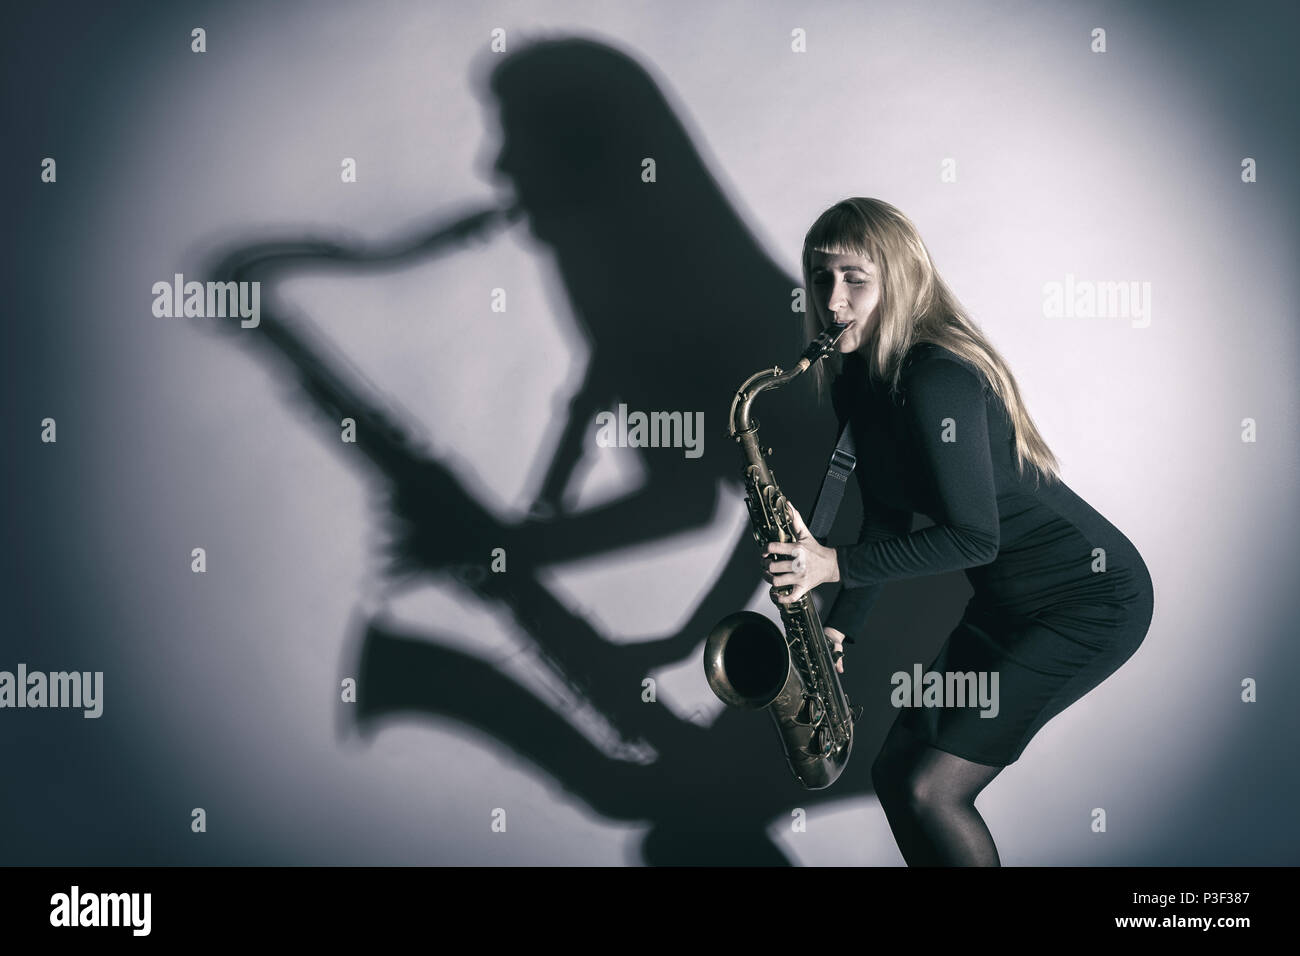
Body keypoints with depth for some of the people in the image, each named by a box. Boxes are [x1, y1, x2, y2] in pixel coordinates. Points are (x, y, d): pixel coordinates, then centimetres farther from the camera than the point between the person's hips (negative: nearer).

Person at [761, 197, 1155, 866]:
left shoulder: (934, 380, -24)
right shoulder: (860, 379, 5)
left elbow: (974, 537, -23)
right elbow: (889, 519, 10)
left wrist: (836, 563, -22)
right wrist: (841, 625, 1)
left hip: (1090, 600, -9)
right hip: (1006, 603, 9)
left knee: (929, 788, -15)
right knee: (898, 771, 6)